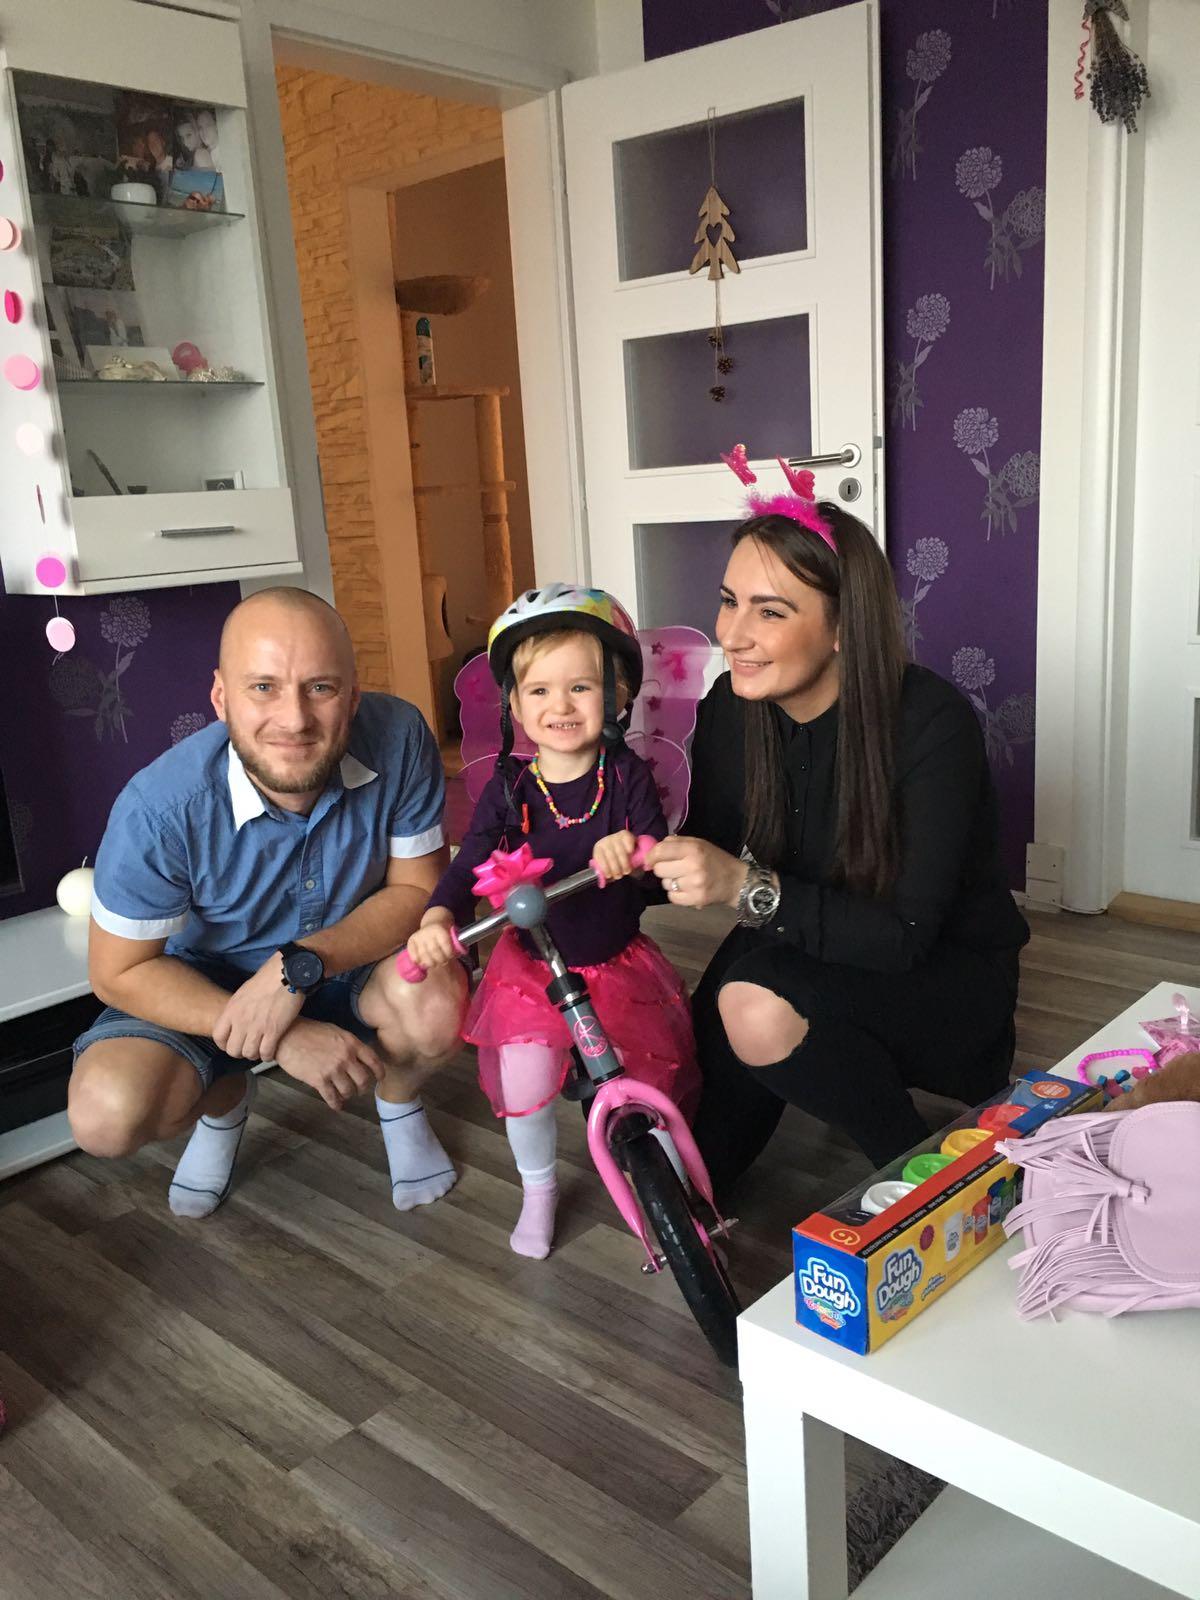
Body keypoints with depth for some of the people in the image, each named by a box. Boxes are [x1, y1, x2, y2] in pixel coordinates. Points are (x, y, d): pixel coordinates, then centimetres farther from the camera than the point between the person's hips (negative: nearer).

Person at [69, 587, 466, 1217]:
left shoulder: (399, 738, -26)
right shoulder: (159, 807, -30)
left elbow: (418, 888, -16)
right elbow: (119, 973, -19)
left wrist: (301, 965, -32)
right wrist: (283, 1040, -28)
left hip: (353, 959, 1)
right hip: (208, 981, 0)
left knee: (437, 1004, -31)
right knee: (106, 1116, -24)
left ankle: (398, 1103, 8)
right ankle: (224, 1100, 14)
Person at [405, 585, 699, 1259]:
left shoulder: (628, 775, -11)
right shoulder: (509, 788, -10)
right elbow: (469, 868, -15)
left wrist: (633, 848, -44)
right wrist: (437, 919, -35)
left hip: (619, 963, 0)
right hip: (532, 966, 1)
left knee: (651, 1081, -2)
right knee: (524, 1083, -9)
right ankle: (538, 1189, 23)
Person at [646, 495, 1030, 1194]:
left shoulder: (933, 723, -24)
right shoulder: (730, 708, -9)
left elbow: (906, 935, -27)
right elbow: (710, 856, -1)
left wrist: (750, 888, -39)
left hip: (946, 974, -4)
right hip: (813, 955, 4)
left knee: (758, 1003, -32)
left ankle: (921, 1169, -8)